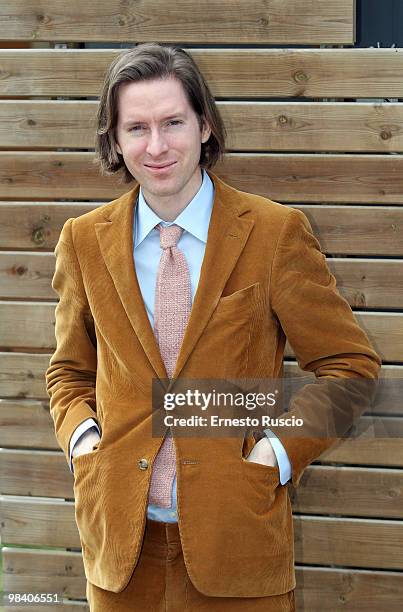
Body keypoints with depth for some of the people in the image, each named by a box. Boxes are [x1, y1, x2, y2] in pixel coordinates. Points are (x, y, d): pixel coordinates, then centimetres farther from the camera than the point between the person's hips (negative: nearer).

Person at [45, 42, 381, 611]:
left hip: (235, 538, -2)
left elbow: (350, 364, -1)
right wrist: (82, 437, -2)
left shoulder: (276, 232, -6)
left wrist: (278, 453, -11)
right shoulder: (84, 240, 4)